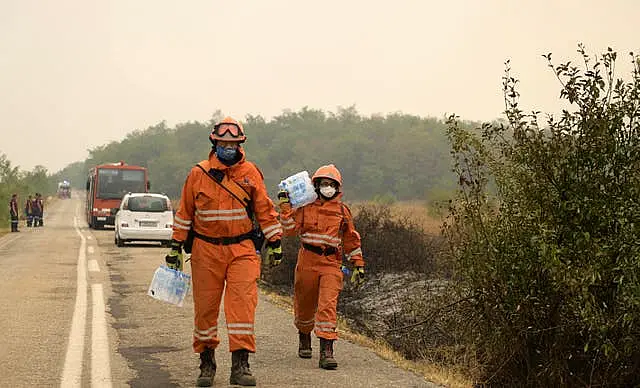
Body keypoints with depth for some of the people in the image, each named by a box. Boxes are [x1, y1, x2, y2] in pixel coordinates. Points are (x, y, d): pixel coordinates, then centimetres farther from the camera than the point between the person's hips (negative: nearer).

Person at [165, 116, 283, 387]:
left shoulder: (250, 173, 4)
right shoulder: (198, 173, 2)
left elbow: (265, 210, 10)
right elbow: (185, 212, 10)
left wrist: (274, 243, 8)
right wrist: (176, 247, 9)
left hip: (241, 249, 0)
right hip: (206, 250, 1)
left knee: (243, 303, -12)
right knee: (205, 307, 5)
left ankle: (240, 364, -10)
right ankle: (207, 362, 20)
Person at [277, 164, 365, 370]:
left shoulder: (343, 211, 9)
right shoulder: (305, 207, 5)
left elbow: (351, 240, 16)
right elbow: (290, 230, -2)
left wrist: (359, 265, 14)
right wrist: (285, 208, -10)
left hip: (332, 263, 0)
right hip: (307, 261, 0)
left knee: (328, 305, -15)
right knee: (305, 305, 12)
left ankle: (326, 351, -19)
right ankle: (304, 338, 40)